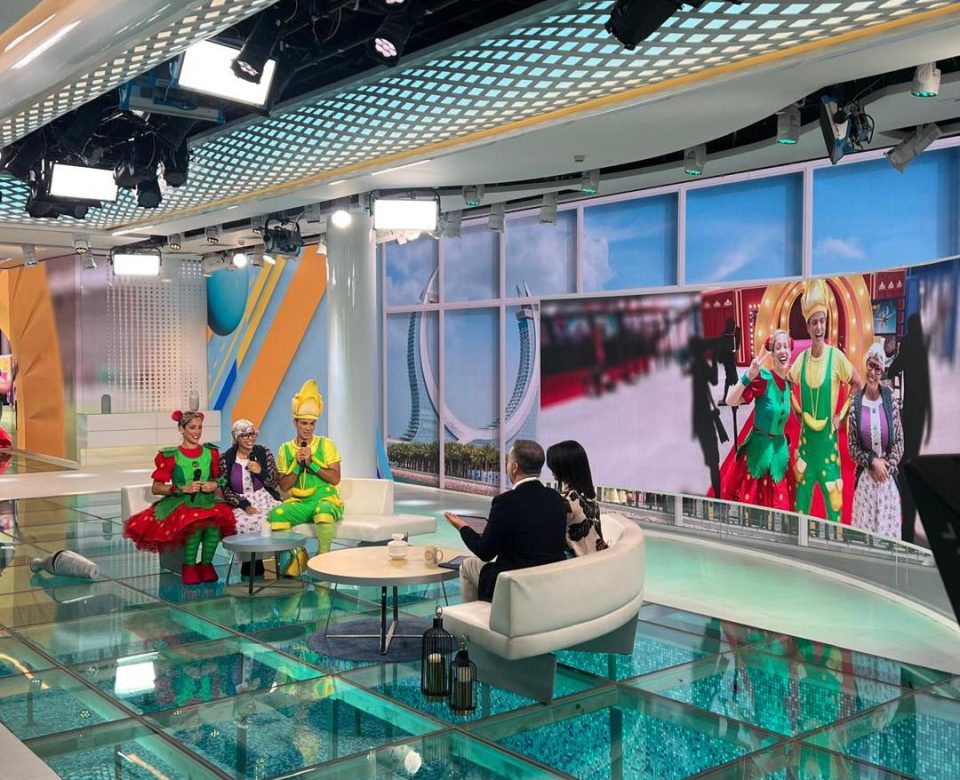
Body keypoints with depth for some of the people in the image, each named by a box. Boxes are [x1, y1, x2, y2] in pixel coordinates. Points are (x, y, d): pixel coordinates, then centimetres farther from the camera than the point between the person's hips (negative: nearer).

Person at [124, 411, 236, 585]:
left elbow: (218, 478, 23)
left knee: (214, 523, -33)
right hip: (180, 503, -3)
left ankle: (206, 565, -9)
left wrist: (215, 485, -2)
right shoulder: (171, 457, -2)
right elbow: (156, 488, -1)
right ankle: (189, 568, -13)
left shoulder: (211, 453, 10)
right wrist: (183, 488, -12)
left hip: (207, 502, 3)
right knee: (195, 524, -36)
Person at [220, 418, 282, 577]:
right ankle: (254, 565, -10)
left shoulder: (264, 453, 3)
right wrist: (244, 505, -12)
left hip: (264, 499, 2)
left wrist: (261, 472, -14)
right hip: (240, 503, -1)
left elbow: (274, 484, 6)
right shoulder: (227, 458, 0)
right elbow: (225, 489, 1)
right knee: (245, 523, -33)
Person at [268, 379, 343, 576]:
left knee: (323, 511, -38)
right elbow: (284, 486, 4)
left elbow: (335, 479, -6)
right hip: (299, 502, 3)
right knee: (276, 514, -28)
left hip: (326, 499, -3)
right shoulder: (285, 449, 8)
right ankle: (297, 555, -8)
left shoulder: (326, 445, 3)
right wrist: (297, 463, -9)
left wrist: (311, 461, -13)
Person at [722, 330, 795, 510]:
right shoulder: (763, 378, -15)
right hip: (759, 449, -6)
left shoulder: (788, 383, 5)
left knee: (779, 508, 10)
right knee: (750, 506, 1)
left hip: (780, 451, 6)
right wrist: (749, 376, -35)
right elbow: (730, 401, -25)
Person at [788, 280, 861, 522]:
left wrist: (842, 415, -3)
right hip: (805, 439, 4)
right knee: (801, 501, 11)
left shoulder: (836, 356, -10)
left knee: (834, 502, 1)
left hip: (828, 439, -4)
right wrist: (798, 411, 7)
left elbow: (857, 384, 0)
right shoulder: (801, 359, 1)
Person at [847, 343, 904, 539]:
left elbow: (899, 441, 2)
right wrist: (873, 462, -10)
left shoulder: (890, 399, -3)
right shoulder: (855, 404, -3)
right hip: (865, 478, 0)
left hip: (889, 477, 0)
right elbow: (851, 447, 1)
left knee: (888, 529, 4)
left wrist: (887, 466, -7)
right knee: (864, 529, 3)